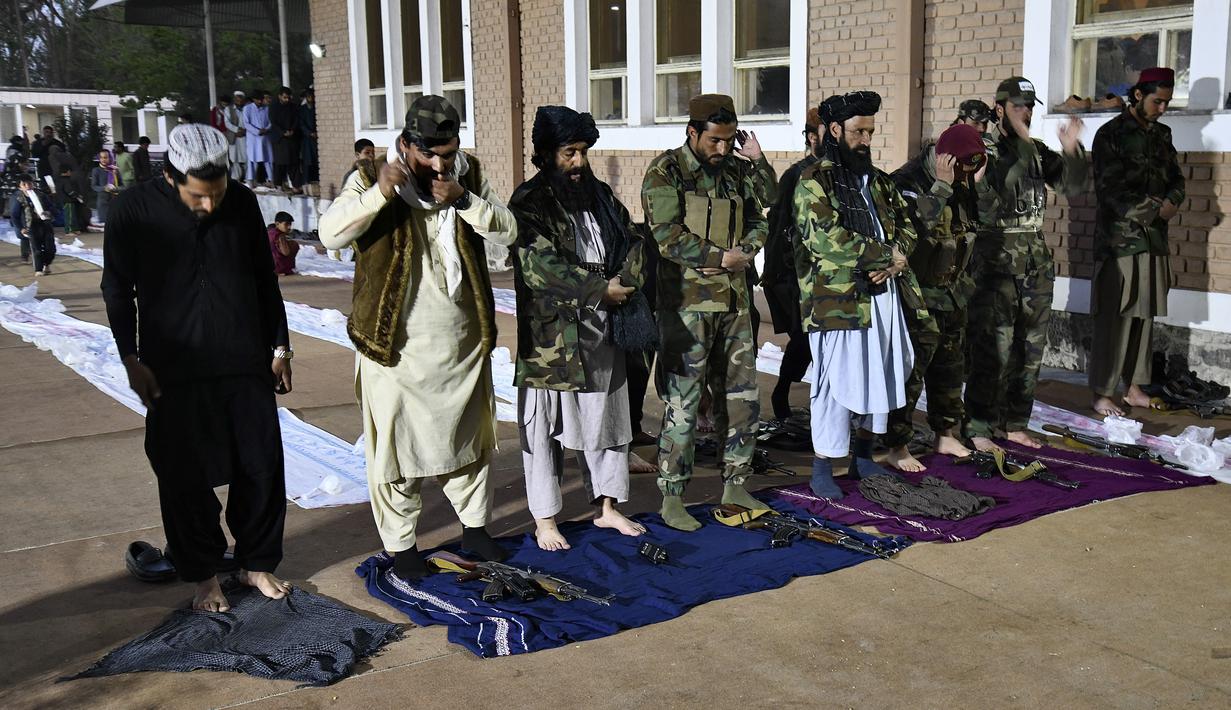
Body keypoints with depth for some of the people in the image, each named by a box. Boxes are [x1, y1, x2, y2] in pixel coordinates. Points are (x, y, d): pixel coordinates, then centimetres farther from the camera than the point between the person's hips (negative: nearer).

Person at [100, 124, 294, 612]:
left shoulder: (242, 204, 0)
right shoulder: (135, 210, -7)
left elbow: (265, 279, 10)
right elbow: (118, 289, 1)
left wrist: (279, 346, 11)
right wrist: (132, 359, -3)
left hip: (246, 365, 2)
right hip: (174, 373, -2)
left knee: (262, 468, 7)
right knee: (185, 478, 5)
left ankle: (258, 563, 25)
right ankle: (203, 575, 22)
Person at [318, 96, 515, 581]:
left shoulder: (470, 175, 2)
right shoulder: (370, 179, -9)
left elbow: (507, 232, -5)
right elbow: (330, 234, -21)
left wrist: (464, 200, -21)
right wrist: (380, 194, -34)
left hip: (463, 341, 4)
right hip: (396, 345, -4)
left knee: (469, 436, 18)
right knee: (396, 446, 4)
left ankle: (474, 526, 37)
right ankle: (400, 544, 21)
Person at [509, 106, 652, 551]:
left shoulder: (599, 195, 12)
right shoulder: (529, 203, -8)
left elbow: (631, 242, 12)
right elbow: (541, 264, -19)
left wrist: (625, 281, -8)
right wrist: (600, 289, -18)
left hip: (602, 330, 6)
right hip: (551, 334, -6)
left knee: (605, 417, 14)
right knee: (545, 426, 2)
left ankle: (606, 507, 27)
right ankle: (544, 519, 13)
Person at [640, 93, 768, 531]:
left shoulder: (738, 172, 12)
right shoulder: (665, 173, -7)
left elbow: (758, 221, 15)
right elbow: (667, 236, -16)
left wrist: (744, 253, -7)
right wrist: (722, 258, -13)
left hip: (735, 301, 7)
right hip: (687, 303, -6)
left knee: (742, 397, 11)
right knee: (683, 404, -4)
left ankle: (734, 486, 25)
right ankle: (672, 500, 7)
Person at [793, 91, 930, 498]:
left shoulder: (878, 181, 17)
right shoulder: (814, 182, -7)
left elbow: (905, 226, 16)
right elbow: (827, 238, -19)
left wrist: (892, 260, -6)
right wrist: (886, 254, -13)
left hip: (884, 295, 8)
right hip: (837, 300, -7)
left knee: (879, 377, 13)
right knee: (836, 383, -5)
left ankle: (863, 458, 28)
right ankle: (822, 469, 6)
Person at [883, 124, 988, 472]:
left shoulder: (961, 183, 7)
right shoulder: (908, 181, -18)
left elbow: (977, 224, 13)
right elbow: (914, 227, -33)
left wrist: (979, 184, 1)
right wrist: (940, 187, -30)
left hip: (951, 292, 9)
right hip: (918, 292, -8)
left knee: (950, 365, 18)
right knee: (911, 367, -7)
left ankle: (947, 435, 33)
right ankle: (896, 446, 4)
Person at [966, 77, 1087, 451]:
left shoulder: (1038, 151, 13)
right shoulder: (984, 150, -5)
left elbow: (1072, 184, 4)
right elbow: (996, 188, -23)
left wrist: (1071, 149, -12)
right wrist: (1023, 144, -27)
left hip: (1036, 257, 7)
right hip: (996, 258, -7)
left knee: (1030, 348, 10)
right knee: (992, 348, -8)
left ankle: (1015, 424, 20)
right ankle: (978, 429, 0)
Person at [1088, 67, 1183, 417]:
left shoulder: (1161, 135, 15)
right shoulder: (1111, 134, -6)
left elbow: (1176, 178, 18)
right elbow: (1111, 190, -13)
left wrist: (1171, 203, -4)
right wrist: (1155, 210, -11)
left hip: (1153, 238, 7)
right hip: (1120, 238, -6)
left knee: (1143, 315, 8)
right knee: (1114, 317, -6)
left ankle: (1134, 388, 16)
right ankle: (1102, 393, 0)